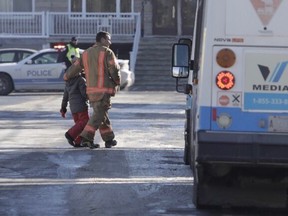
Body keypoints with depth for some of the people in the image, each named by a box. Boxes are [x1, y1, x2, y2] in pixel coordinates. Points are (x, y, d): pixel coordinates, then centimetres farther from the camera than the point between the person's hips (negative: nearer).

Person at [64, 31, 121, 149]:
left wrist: (66, 76, 33)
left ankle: (109, 139, 18)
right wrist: (117, 83, 7)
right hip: (104, 89, -7)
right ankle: (86, 137, -16)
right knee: (98, 115, -6)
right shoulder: (107, 52, -7)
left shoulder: (86, 53, 12)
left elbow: (75, 67, 15)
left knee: (102, 114, 15)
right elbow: (114, 69, -9)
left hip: (91, 89, 7)